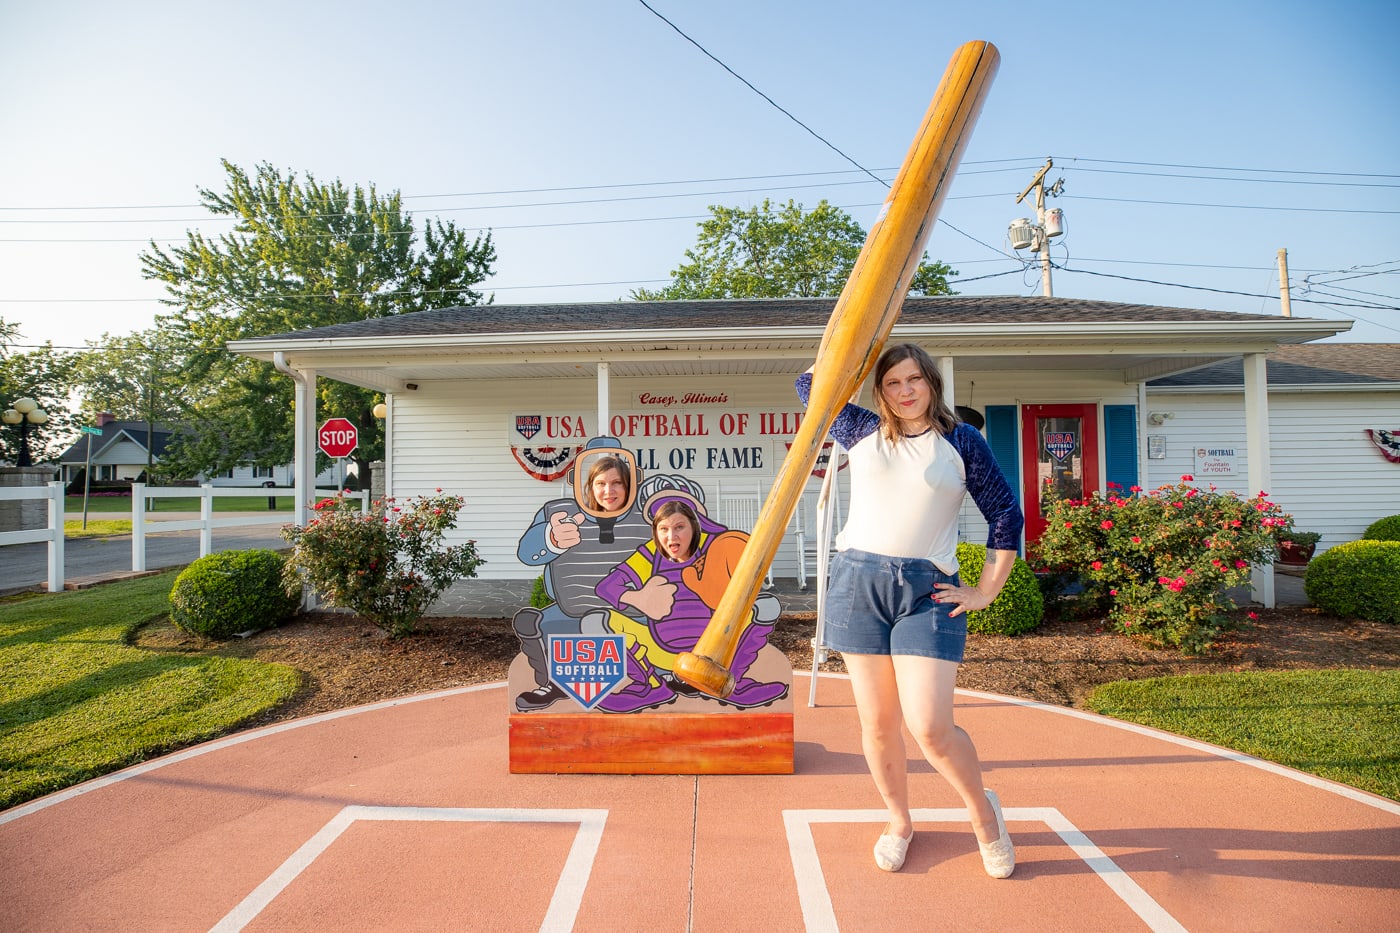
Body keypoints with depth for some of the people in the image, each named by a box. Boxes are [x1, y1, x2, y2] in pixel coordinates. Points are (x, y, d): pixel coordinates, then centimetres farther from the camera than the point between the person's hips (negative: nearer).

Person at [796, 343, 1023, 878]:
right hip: (857, 582, 2)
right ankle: (899, 822, 33)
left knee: (930, 728, -9)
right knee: (876, 723, 8)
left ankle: (983, 812, 22)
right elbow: (810, 384, 22)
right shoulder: (863, 431, 11)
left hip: (927, 591, -2)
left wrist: (986, 591, 4)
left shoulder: (962, 442, 6)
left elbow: (1006, 514, 8)